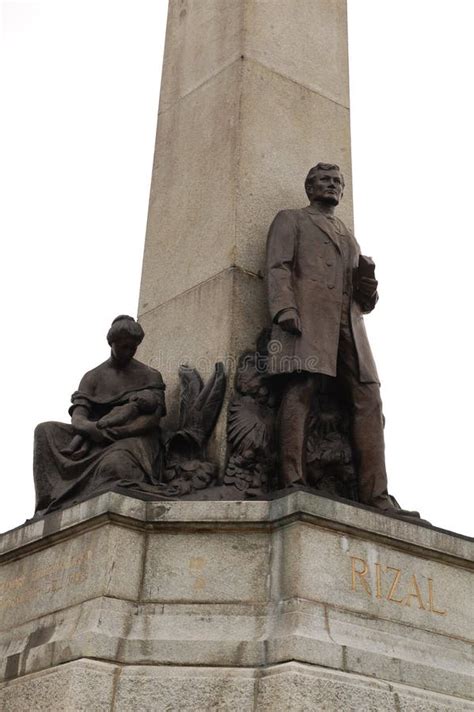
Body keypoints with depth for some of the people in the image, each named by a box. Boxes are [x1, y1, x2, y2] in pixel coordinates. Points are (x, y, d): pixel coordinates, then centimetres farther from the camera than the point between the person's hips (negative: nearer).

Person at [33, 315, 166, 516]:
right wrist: (91, 429, -26)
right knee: (45, 431, -21)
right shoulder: (93, 377, 16)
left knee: (113, 463, -41)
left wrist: (106, 431, -18)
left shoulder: (150, 376, 10)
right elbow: (77, 418, 1)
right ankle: (52, 504, -29)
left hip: (134, 438, -4)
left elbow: (151, 420, -6)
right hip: (96, 441, 4)